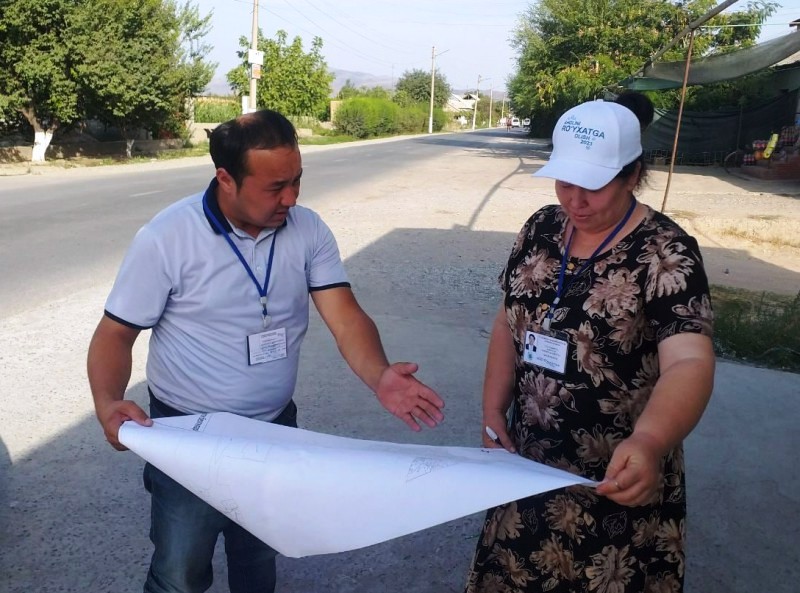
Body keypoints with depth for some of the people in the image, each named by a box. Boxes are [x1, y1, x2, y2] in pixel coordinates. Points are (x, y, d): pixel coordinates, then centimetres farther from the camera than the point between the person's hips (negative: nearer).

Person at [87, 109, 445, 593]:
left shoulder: (308, 230, -9)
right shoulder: (166, 239, -18)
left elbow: (345, 317, -14)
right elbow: (116, 333, -12)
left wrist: (378, 376, -34)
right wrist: (108, 403, -31)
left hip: (276, 429, 4)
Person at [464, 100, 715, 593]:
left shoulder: (665, 254, -19)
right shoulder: (541, 229, -2)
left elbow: (690, 363, -31)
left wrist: (649, 443, -50)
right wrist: (493, 410, 0)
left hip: (617, 478, -4)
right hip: (530, 463, 5)